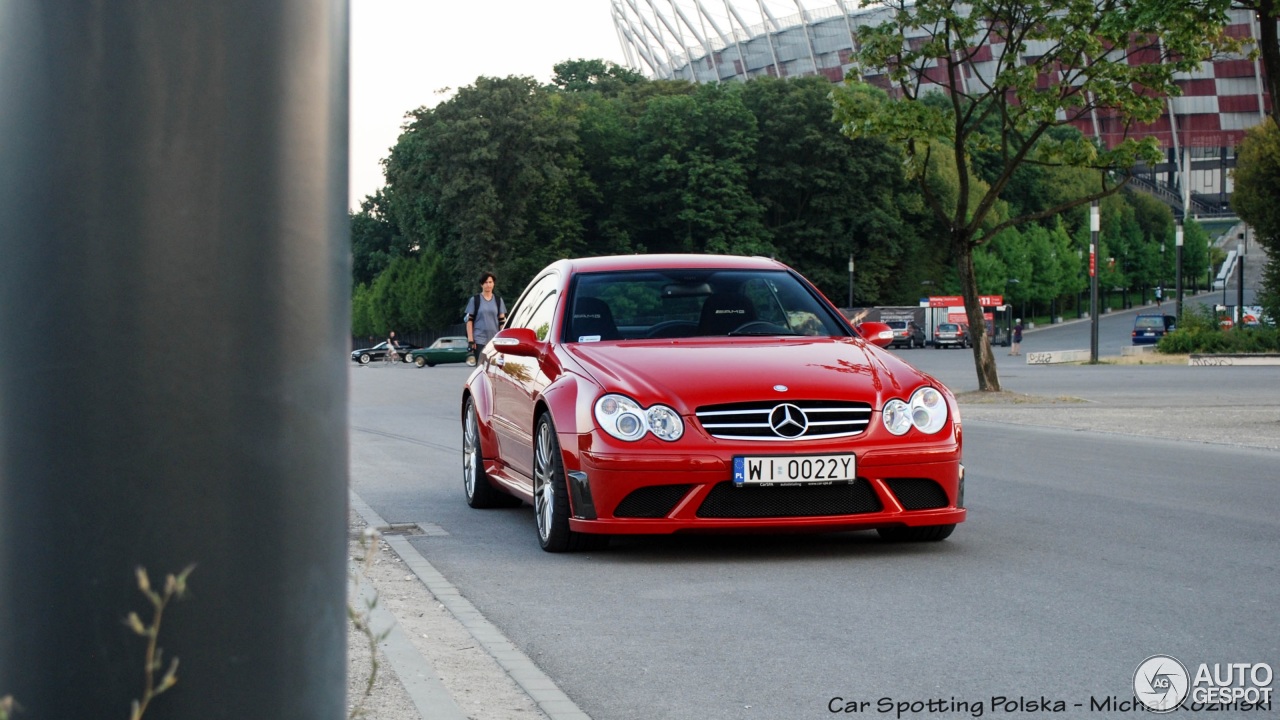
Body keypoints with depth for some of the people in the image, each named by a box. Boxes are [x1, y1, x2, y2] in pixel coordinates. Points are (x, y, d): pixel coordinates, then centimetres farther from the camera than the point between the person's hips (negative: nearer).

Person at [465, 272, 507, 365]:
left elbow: (502, 321, 12)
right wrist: (470, 340, -5)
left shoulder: (498, 300, 12)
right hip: (479, 341, -2)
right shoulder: (474, 300, 5)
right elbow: (469, 321, 2)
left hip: (495, 340, 2)